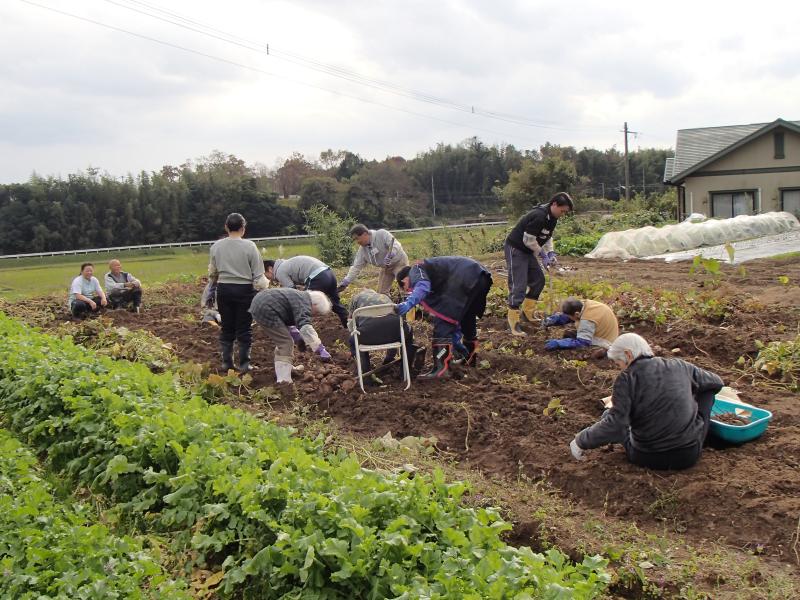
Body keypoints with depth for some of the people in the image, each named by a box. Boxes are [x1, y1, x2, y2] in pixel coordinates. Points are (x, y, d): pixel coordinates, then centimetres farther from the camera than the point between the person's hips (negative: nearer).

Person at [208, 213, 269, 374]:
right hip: (244, 289, -3)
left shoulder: (216, 246, 1)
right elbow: (258, 274, -9)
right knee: (244, 328, 6)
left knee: (226, 327, 14)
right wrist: (263, 288, 3)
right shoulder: (249, 246, -9)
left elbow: (212, 273, 11)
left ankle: (226, 362, 19)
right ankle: (244, 364, 10)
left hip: (224, 289, 3)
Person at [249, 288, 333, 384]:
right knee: (286, 343, -8)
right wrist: (320, 349, -38)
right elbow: (305, 326, -32)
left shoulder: (300, 296, 17)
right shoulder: (304, 304, -16)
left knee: (282, 341, 24)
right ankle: (284, 382, -11)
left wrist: (295, 333, 15)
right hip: (266, 310, -11)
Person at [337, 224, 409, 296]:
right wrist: (344, 283, -11)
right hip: (386, 268, 7)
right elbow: (356, 267, -4)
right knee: (381, 292, 5)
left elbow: (396, 245, -30)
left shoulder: (382, 234, -23)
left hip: (399, 262, -7)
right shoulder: (362, 249, -4)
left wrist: (390, 256, -48)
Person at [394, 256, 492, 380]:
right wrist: (456, 340, 37)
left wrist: (410, 302, -30)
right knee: (467, 319, 30)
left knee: (442, 321, -6)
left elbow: (423, 285, -16)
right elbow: (453, 314, 36)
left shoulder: (415, 270, 11)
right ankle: (469, 357, 47)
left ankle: (441, 368, -13)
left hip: (464, 279, -10)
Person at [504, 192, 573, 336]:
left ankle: (527, 313, 24)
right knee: (518, 286, -12)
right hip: (515, 249, -10)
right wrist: (543, 254, -14)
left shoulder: (552, 217, 4)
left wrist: (550, 253, 0)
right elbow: (528, 239, -24)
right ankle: (513, 323, -9)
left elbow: (547, 237, 15)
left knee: (538, 280, 13)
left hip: (527, 251, 10)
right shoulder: (539, 216, -27)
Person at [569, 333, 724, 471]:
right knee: (707, 390, 22)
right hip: (690, 455, 2)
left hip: (648, 459, -1)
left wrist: (581, 441, -9)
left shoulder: (627, 378, -12)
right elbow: (716, 383, 19)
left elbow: (615, 427, -20)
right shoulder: (679, 366, 1)